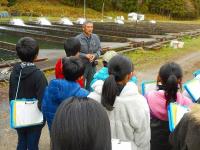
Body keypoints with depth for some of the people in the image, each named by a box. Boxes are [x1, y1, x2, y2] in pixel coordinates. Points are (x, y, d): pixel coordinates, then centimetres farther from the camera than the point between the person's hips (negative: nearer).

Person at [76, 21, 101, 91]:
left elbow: (99, 49, 7)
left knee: (91, 83, 16)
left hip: (92, 65, 4)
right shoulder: (78, 38, -11)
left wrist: (95, 55, -12)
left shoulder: (95, 37, 2)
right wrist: (85, 55, -20)